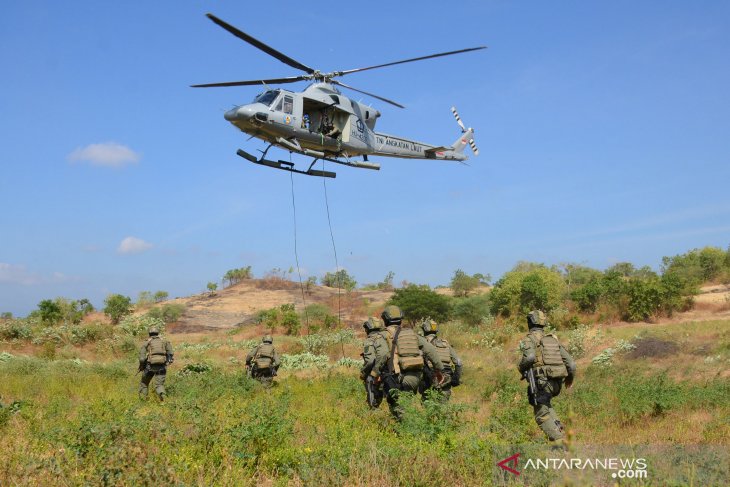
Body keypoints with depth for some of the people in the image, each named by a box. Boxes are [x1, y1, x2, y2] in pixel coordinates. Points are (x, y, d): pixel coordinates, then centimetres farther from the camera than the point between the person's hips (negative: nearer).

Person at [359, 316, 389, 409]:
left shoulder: (369, 341, -12)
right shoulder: (385, 337, 8)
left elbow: (370, 360, -22)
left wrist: (363, 372, -8)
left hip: (374, 377, -6)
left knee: (373, 404, 3)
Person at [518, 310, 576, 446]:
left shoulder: (529, 339, -1)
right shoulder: (553, 339, 17)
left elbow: (529, 357, -23)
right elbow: (570, 362, 14)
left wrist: (521, 368, -2)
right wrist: (570, 378, 31)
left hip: (542, 382, -6)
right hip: (556, 383, 7)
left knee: (542, 415, 2)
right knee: (544, 404, 31)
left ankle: (559, 441, -12)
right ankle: (558, 430, 16)